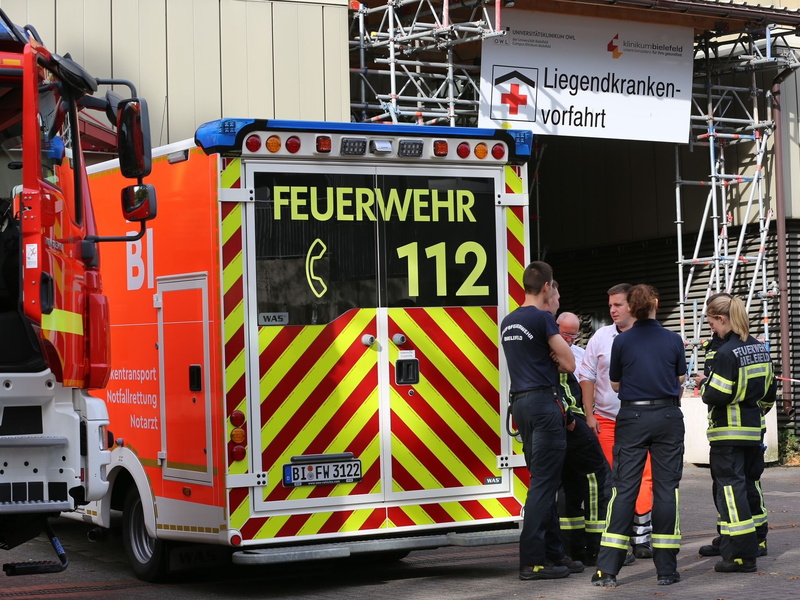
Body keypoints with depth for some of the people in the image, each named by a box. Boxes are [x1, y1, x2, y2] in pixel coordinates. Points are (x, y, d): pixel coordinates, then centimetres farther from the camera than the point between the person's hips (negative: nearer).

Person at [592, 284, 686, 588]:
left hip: (632, 417, 0)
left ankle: (607, 569, -5)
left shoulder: (622, 342, -2)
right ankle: (666, 569, 5)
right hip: (668, 417, 0)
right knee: (666, 489, 5)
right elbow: (680, 379, 11)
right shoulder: (674, 340, 0)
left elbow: (615, 384, 7)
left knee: (624, 489, 0)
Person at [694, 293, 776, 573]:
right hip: (754, 429, 8)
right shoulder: (760, 348, 7)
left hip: (729, 432, -8)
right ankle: (757, 539, 35)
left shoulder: (727, 353, -19)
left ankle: (741, 554, -10)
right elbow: (770, 390, 16)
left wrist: (704, 384, -3)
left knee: (730, 486, -6)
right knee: (749, 482, 22)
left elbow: (717, 396, -23)